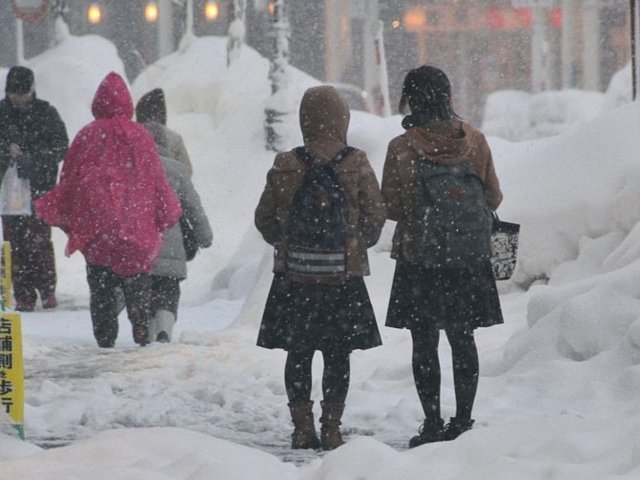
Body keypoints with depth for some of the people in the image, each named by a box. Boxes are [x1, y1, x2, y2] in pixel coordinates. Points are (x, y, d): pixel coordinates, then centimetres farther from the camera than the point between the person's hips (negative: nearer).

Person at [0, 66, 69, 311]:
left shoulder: (46, 113, 1)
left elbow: (61, 146, 0)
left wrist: (33, 158, -15)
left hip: (40, 187, -2)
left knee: (39, 240, -8)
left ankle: (47, 289, 7)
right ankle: (24, 296, 4)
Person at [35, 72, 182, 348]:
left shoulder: (87, 137, -3)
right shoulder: (140, 136, -1)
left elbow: (70, 178, 3)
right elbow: (157, 180, 4)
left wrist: (53, 211, 17)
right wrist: (165, 215, 17)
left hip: (93, 229, 0)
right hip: (136, 228, 1)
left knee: (100, 287, 6)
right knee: (138, 285, 8)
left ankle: (105, 339, 2)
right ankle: (142, 332, -5)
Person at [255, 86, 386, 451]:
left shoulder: (284, 167, -4)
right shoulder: (356, 166, -7)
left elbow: (265, 219, 3)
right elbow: (375, 217, -1)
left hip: (295, 274, 1)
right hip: (345, 276, -1)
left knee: (299, 353, 9)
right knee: (338, 355, 6)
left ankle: (303, 427, 7)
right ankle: (332, 428, 4)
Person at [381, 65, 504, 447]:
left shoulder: (402, 148, -12)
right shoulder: (475, 141, -4)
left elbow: (389, 206, -6)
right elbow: (493, 198, 4)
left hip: (418, 259, -3)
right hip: (469, 259, 3)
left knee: (425, 343, 4)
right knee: (463, 338, 12)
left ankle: (433, 424, 3)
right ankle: (463, 420, 14)